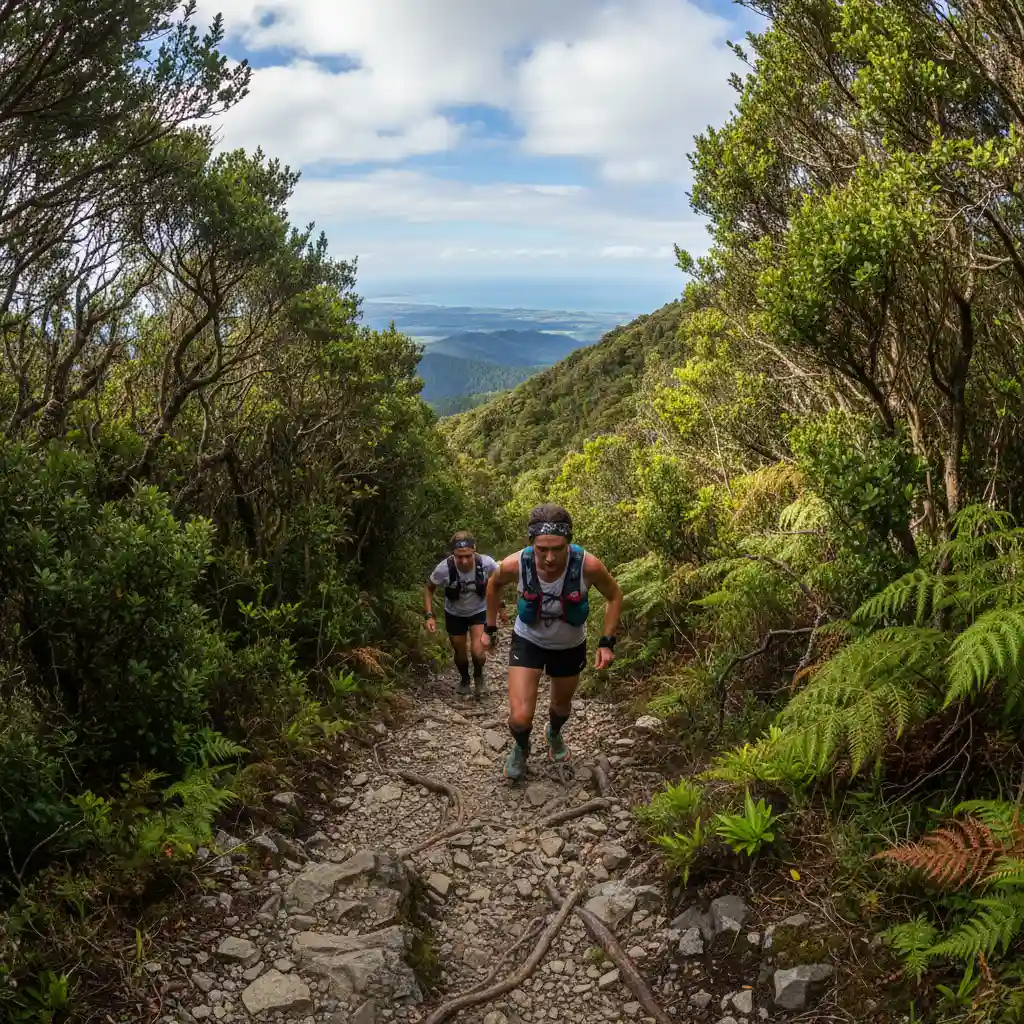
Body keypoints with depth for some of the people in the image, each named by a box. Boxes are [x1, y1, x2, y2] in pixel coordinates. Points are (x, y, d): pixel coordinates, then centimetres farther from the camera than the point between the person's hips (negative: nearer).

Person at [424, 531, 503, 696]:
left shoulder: (486, 563, -32)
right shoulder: (444, 568, -32)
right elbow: (429, 589, -11)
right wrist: (429, 616, -19)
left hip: (479, 612, -1)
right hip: (455, 614, 1)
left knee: (478, 653, -14)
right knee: (460, 654, 13)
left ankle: (478, 674, 22)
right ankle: (464, 679, 48)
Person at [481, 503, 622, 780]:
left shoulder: (588, 566, -35)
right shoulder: (515, 565, -32)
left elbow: (614, 595, -12)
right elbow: (494, 585, -6)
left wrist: (607, 642, -17)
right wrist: (490, 628, 2)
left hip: (570, 645, 1)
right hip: (528, 641, -1)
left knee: (562, 703, 25)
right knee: (520, 718, -11)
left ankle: (554, 733, 63)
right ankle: (521, 747, 27)